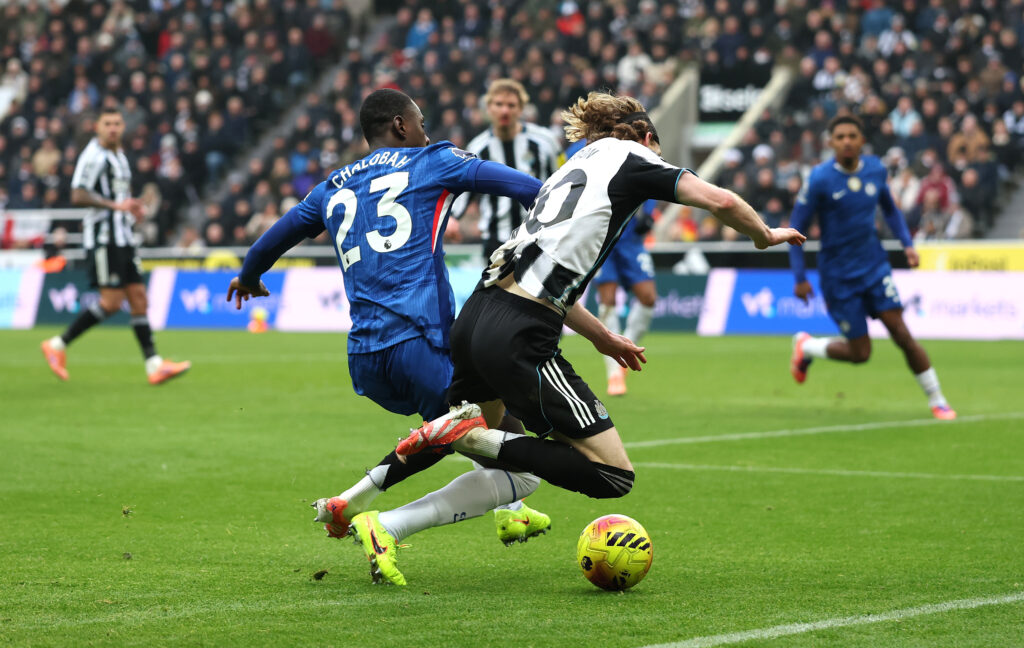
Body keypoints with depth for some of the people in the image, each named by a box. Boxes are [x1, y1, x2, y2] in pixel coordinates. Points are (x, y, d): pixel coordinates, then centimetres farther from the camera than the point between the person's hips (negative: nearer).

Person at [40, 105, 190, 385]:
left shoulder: (119, 155, 18)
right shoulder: (93, 155, -12)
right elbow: (78, 196, -23)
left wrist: (133, 207, 16)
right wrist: (115, 205, -29)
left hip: (123, 236, 9)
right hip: (102, 238, -9)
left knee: (138, 297, 3)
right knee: (111, 302, -12)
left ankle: (154, 365, 0)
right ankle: (58, 345, -1)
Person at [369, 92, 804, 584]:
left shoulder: (576, 167, 27)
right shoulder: (632, 157, 5)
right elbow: (720, 201, -6)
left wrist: (602, 337, 37)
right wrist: (765, 236, 14)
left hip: (474, 317, 9)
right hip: (519, 339, -9)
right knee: (614, 475, -5)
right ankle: (472, 436, -13)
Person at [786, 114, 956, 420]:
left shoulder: (876, 170, -1)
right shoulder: (820, 179, -15)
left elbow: (890, 209, 18)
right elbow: (796, 228, -9)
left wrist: (907, 244, 4)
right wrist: (799, 278, -13)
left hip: (874, 266, 3)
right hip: (838, 276, -3)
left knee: (902, 334, -8)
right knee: (859, 353, 0)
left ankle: (937, 401, 4)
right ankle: (805, 347, 29)